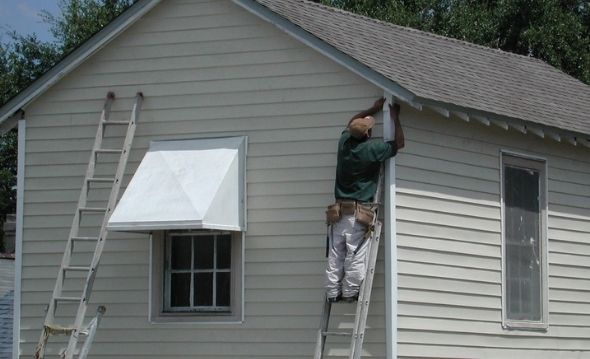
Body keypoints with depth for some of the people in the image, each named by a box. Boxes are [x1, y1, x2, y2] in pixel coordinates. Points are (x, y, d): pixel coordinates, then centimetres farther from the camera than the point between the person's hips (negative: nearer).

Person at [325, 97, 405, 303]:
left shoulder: (344, 143, 6)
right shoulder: (373, 149, -9)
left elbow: (351, 123, 29)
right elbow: (399, 144, 6)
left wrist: (374, 109, 33)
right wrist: (395, 118, 15)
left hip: (339, 211, 5)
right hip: (359, 212, -5)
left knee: (335, 255, 4)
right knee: (356, 255, -4)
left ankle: (333, 292, 3)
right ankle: (350, 291, -6)